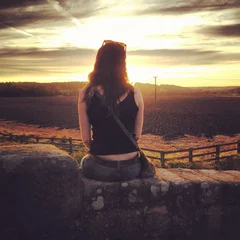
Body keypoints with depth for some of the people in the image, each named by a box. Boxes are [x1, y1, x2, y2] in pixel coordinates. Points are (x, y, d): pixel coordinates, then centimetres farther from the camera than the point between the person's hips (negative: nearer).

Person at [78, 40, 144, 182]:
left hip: (100, 169, -1)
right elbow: (137, 136, 0)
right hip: (131, 169, 2)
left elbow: (86, 139, -4)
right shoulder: (135, 93, -6)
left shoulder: (86, 94, -8)